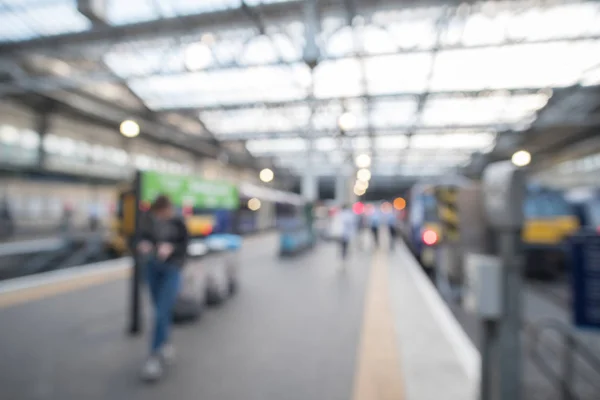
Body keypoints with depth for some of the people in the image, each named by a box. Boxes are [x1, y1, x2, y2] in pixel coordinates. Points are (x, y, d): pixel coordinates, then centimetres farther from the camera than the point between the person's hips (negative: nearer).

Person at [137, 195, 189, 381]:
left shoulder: (179, 224, -13)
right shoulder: (150, 222, -3)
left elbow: (185, 246, -9)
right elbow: (142, 238, 8)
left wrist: (171, 248, -27)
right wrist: (143, 245, -14)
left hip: (172, 270, -4)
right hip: (152, 269, 4)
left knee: (162, 313, -8)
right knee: (160, 310, 14)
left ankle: (155, 356, 4)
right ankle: (166, 345, 34)